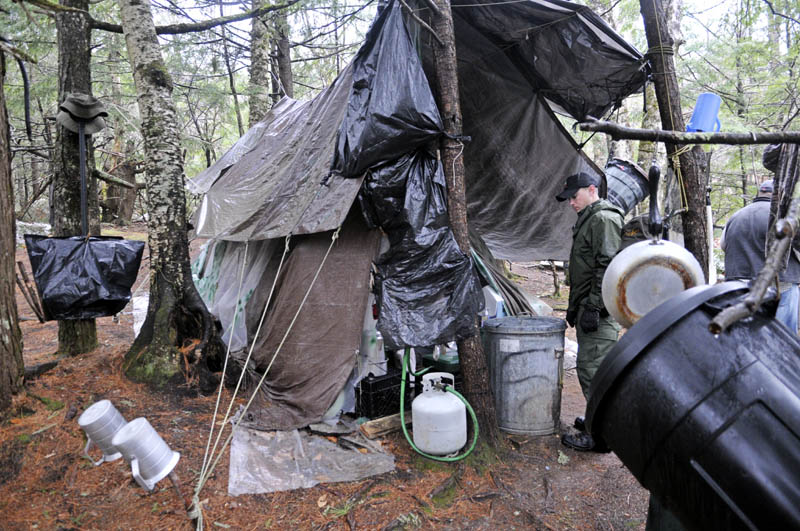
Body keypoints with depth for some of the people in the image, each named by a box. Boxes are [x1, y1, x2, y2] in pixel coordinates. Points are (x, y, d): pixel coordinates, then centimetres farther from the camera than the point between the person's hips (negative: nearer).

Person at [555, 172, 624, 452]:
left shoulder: (604, 219, -11)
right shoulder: (588, 220, 22)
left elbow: (607, 267, -20)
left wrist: (593, 307, -23)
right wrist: (575, 307, 26)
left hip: (598, 310, -11)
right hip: (588, 308, 11)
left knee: (592, 368, -9)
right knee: (590, 366, 16)